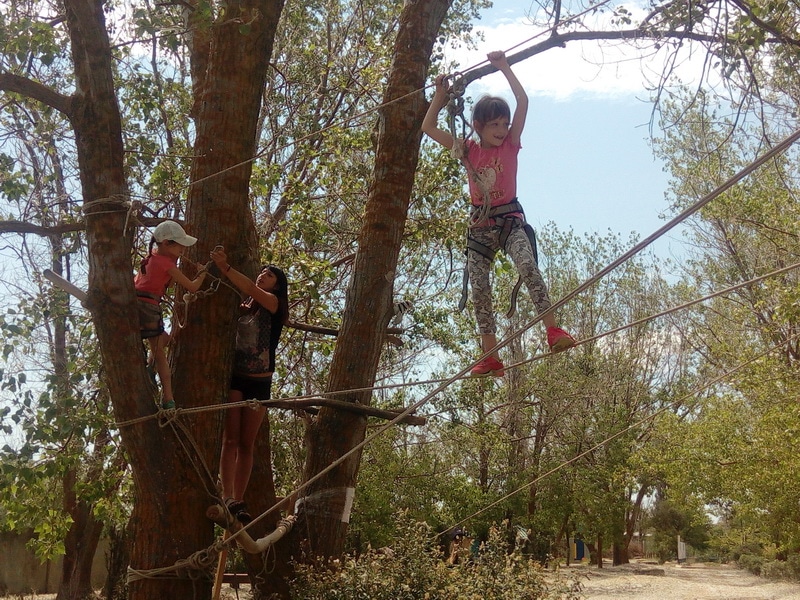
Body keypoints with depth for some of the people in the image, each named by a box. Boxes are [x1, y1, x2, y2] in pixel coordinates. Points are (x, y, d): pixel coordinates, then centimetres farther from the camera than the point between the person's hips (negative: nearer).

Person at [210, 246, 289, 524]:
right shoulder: (241, 308, 11)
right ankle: (228, 498, -18)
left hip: (259, 383, -1)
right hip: (234, 378, 1)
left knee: (246, 444, 2)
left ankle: (238, 501, 2)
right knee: (230, 440, -11)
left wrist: (226, 267, -24)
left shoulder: (274, 304, 1)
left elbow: (251, 290, -17)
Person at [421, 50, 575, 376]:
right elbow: (428, 127, 6)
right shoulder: (468, 150, 5)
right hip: (480, 224, 2)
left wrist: (503, 67, -5)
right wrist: (441, 94, 1)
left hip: (509, 219, -2)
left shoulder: (510, 144, 1)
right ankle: (490, 357, -1)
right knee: (479, 289, -4)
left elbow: (523, 102, -8)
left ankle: (553, 330, -29)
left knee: (528, 267, -28)